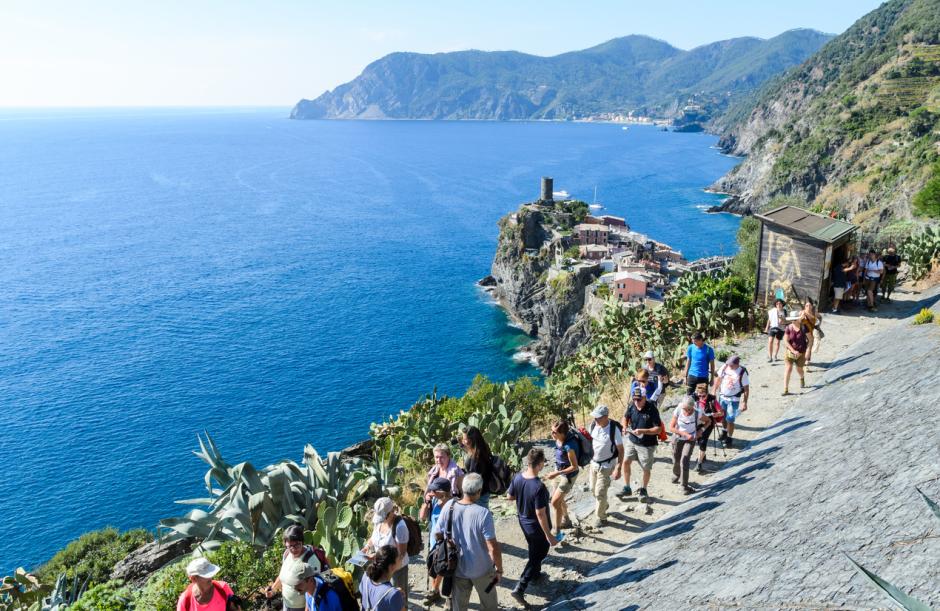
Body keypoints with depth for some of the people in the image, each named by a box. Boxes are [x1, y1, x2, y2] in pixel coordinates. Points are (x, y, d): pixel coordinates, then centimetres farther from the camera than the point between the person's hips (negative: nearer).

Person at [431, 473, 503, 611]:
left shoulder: (449, 506, -14)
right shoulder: (483, 513, -26)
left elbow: (437, 535, -3)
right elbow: (493, 547, -23)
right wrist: (499, 569, -8)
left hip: (457, 568, 3)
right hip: (481, 569, -3)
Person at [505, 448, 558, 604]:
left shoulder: (518, 477, -14)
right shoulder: (539, 487, -35)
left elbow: (509, 496, 2)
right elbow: (540, 514, -29)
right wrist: (549, 535, -19)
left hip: (523, 522, 7)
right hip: (537, 527, -7)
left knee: (534, 550, 31)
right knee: (538, 555, 13)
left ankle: (535, 574, 53)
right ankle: (519, 588, 10)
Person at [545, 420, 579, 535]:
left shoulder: (569, 446, -36)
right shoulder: (558, 439, -13)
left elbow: (574, 466, -25)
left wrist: (557, 473, -27)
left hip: (568, 475, -8)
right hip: (559, 471, 8)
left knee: (555, 502, -6)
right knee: (558, 499, 22)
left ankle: (556, 532, 10)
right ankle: (566, 521, 46)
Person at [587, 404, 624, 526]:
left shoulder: (614, 429, -24)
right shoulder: (594, 425, -8)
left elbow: (621, 450, -18)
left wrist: (618, 468, -21)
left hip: (606, 466, -6)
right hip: (594, 463, 6)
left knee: (600, 493, -2)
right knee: (593, 489, 19)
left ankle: (600, 517, 20)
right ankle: (603, 506, 47)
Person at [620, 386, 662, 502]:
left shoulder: (652, 410, -20)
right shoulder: (632, 407, -7)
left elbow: (658, 429, -19)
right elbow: (625, 417, 11)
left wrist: (642, 431, -31)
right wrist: (624, 426, -10)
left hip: (647, 445, -4)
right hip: (632, 440, 4)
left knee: (646, 469, 8)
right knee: (625, 461, -4)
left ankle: (643, 490, 33)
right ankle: (627, 488, 13)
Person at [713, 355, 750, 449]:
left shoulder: (742, 372, -19)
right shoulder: (724, 367, -9)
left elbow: (746, 388, -13)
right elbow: (719, 378, 6)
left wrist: (744, 402, -14)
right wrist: (714, 391, 7)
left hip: (733, 399, -4)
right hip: (722, 397, 5)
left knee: (730, 420, -2)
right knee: (723, 416, 20)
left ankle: (729, 438, 16)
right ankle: (724, 432, 44)